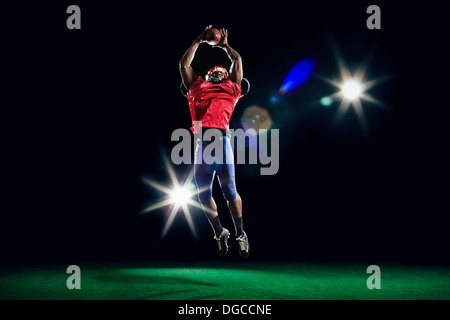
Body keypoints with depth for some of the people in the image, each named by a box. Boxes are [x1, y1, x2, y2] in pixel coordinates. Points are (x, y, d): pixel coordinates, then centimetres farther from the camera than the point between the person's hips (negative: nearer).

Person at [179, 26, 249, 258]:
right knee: (204, 193, 3)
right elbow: (184, 64, 31)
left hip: (221, 137, -2)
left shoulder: (230, 89, 22)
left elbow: (237, 60, 28)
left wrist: (224, 45, 42)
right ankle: (219, 233, 20)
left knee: (229, 190, -5)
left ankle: (240, 234, 6)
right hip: (201, 140, 3)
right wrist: (199, 40, 37)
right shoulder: (197, 88, 26)